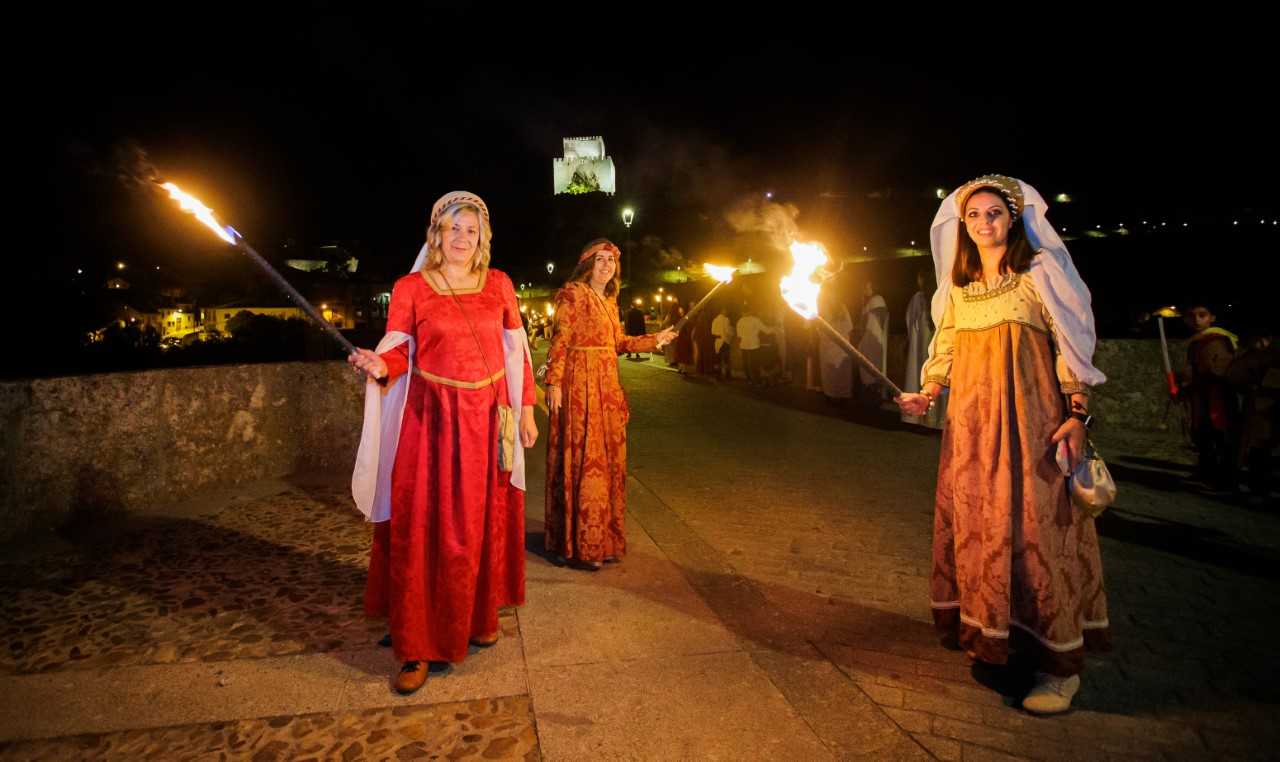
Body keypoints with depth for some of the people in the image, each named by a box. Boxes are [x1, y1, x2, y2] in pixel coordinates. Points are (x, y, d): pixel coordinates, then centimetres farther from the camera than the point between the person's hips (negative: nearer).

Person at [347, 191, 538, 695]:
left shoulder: (499, 284, 6)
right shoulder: (410, 288, -1)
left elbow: (515, 352, 8)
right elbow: (398, 353, -4)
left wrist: (526, 409, 6)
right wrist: (379, 365, -27)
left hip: (489, 417, 3)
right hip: (432, 418, -3)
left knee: (485, 522, 12)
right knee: (423, 529, -1)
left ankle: (479, 617, 32)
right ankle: (417, 648, 10)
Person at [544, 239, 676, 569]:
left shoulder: (609, 301, 17)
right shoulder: (574, 294, -5)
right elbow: (560, 341, -11)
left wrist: (654, 340, 12)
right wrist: (554, 383, -18)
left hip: (607, 385, 8)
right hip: (579, 384, -8)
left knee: (608, 459, 10)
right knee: (583, 460, -5)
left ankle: (603, 536, 22)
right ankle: (580, 545, 5)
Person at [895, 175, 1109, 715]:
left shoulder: (1039, 274, -2)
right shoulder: (957, 287, 12)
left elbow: (1071, 346, -4)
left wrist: (1078, 414, -10)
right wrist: (926, 396, 2)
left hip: (1028, 419, -5)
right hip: (970, 422, 5)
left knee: (1032, 524, -5)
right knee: (974, 522, 9)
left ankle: (1059, 662, 6)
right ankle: (989, 633, 26)